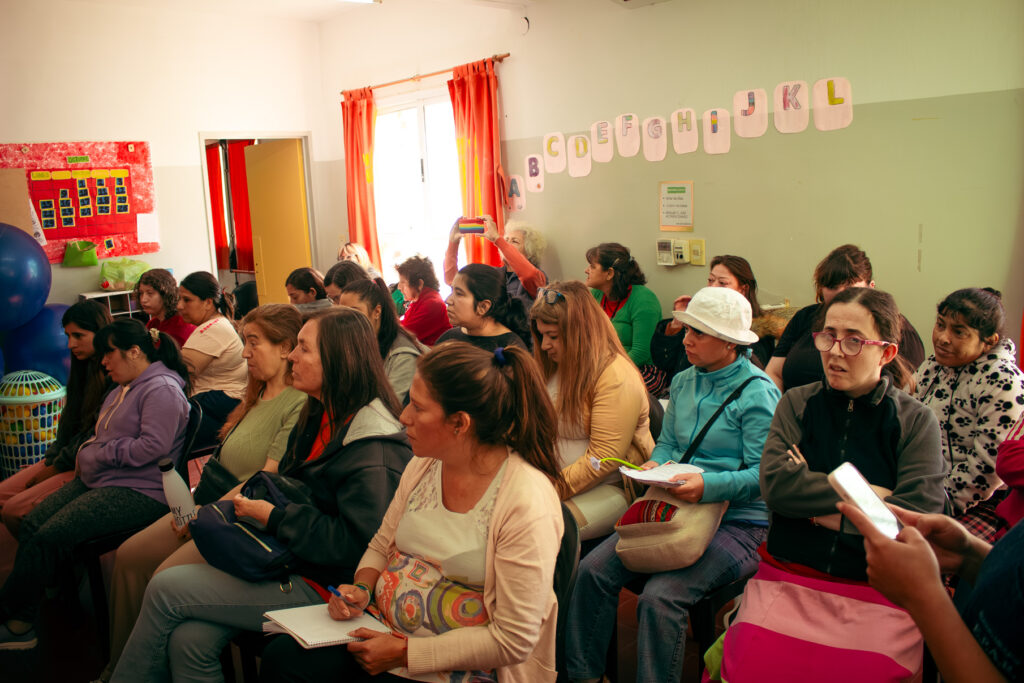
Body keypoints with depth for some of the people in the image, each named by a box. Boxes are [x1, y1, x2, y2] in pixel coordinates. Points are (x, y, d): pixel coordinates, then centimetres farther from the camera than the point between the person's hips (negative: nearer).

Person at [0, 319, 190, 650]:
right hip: (99, 480, 10)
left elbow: (154, 446, -24)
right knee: (32, 523, -4)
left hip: (139, 492, -10)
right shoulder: (123, 389, 20)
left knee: (51, 536, -18)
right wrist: (87, 454, 5)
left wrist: (100, 453, -13)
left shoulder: (161, 389, -13)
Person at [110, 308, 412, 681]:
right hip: (283, 560, 8)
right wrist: (254, 503, 1)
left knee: (166, 588, -8)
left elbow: (357, 544, -24)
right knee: (189, 640, -12)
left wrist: (275, 517, -17)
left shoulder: (374, 450, -21)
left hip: (321, 586, -8)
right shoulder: (318, 417, 10)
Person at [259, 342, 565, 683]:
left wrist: (405, 653, -18)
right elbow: (382, 546, 15)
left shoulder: (526, 502, -22)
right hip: (385, 633, 7)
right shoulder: (423, 465, 1)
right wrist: (361, 589, -6)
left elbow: (513, 641, -20)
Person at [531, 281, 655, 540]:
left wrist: (555, 489, -21)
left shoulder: (617, 377, -16)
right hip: (553, 478, 7)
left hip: (609, 487, -7)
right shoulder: (554, 366, 12)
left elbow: (604, 459, -20)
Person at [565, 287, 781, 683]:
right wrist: (654, 466, -4)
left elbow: (763, 473, -14)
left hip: (738, 523, -6)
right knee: (593, 569, -11)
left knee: (660, 597, -27)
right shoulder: (683, 382, 12)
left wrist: (708, 485, -29)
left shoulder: (757, 393, -10)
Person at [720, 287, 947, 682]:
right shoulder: (797, 404, 9)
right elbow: (775, 484, -5)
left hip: (879, 592, 0)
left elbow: (917, 518, -8)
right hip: (789, 579, 1)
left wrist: (815, 506, -6)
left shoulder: (916, 422, 5)